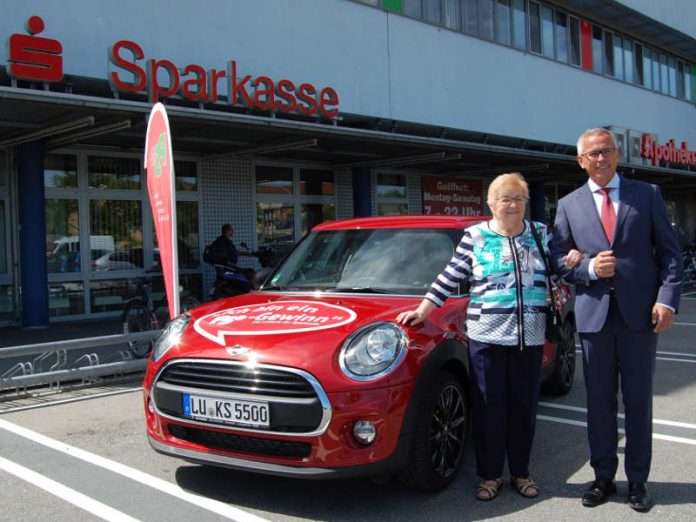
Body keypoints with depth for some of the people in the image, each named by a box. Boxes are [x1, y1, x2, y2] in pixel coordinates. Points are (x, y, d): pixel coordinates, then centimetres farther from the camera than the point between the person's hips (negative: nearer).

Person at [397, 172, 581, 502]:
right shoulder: (475, 236, 3)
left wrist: (573, 261, -3)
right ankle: (490, 475, 17)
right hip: (487, 337, -2)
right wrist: (422, 311, -1)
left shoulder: (541, 234, 11)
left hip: (529, 338, 3)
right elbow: (450, 278, 3)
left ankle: (520, 472, 25)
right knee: (490, 409, 3)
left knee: (524, 407, 10)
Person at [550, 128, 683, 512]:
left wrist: (667, 299, -10)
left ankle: (637, 480, 21)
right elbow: (557, 259, 7)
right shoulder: (569, 205, 8)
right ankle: (603, 477, 22)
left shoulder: (647, 195, 5)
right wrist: (589, 268, -11)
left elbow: (669, 251, 2)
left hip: (640, 312, -1)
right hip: (594, 313, 1)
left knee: (638, 400, 7)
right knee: (599, 401, 9)